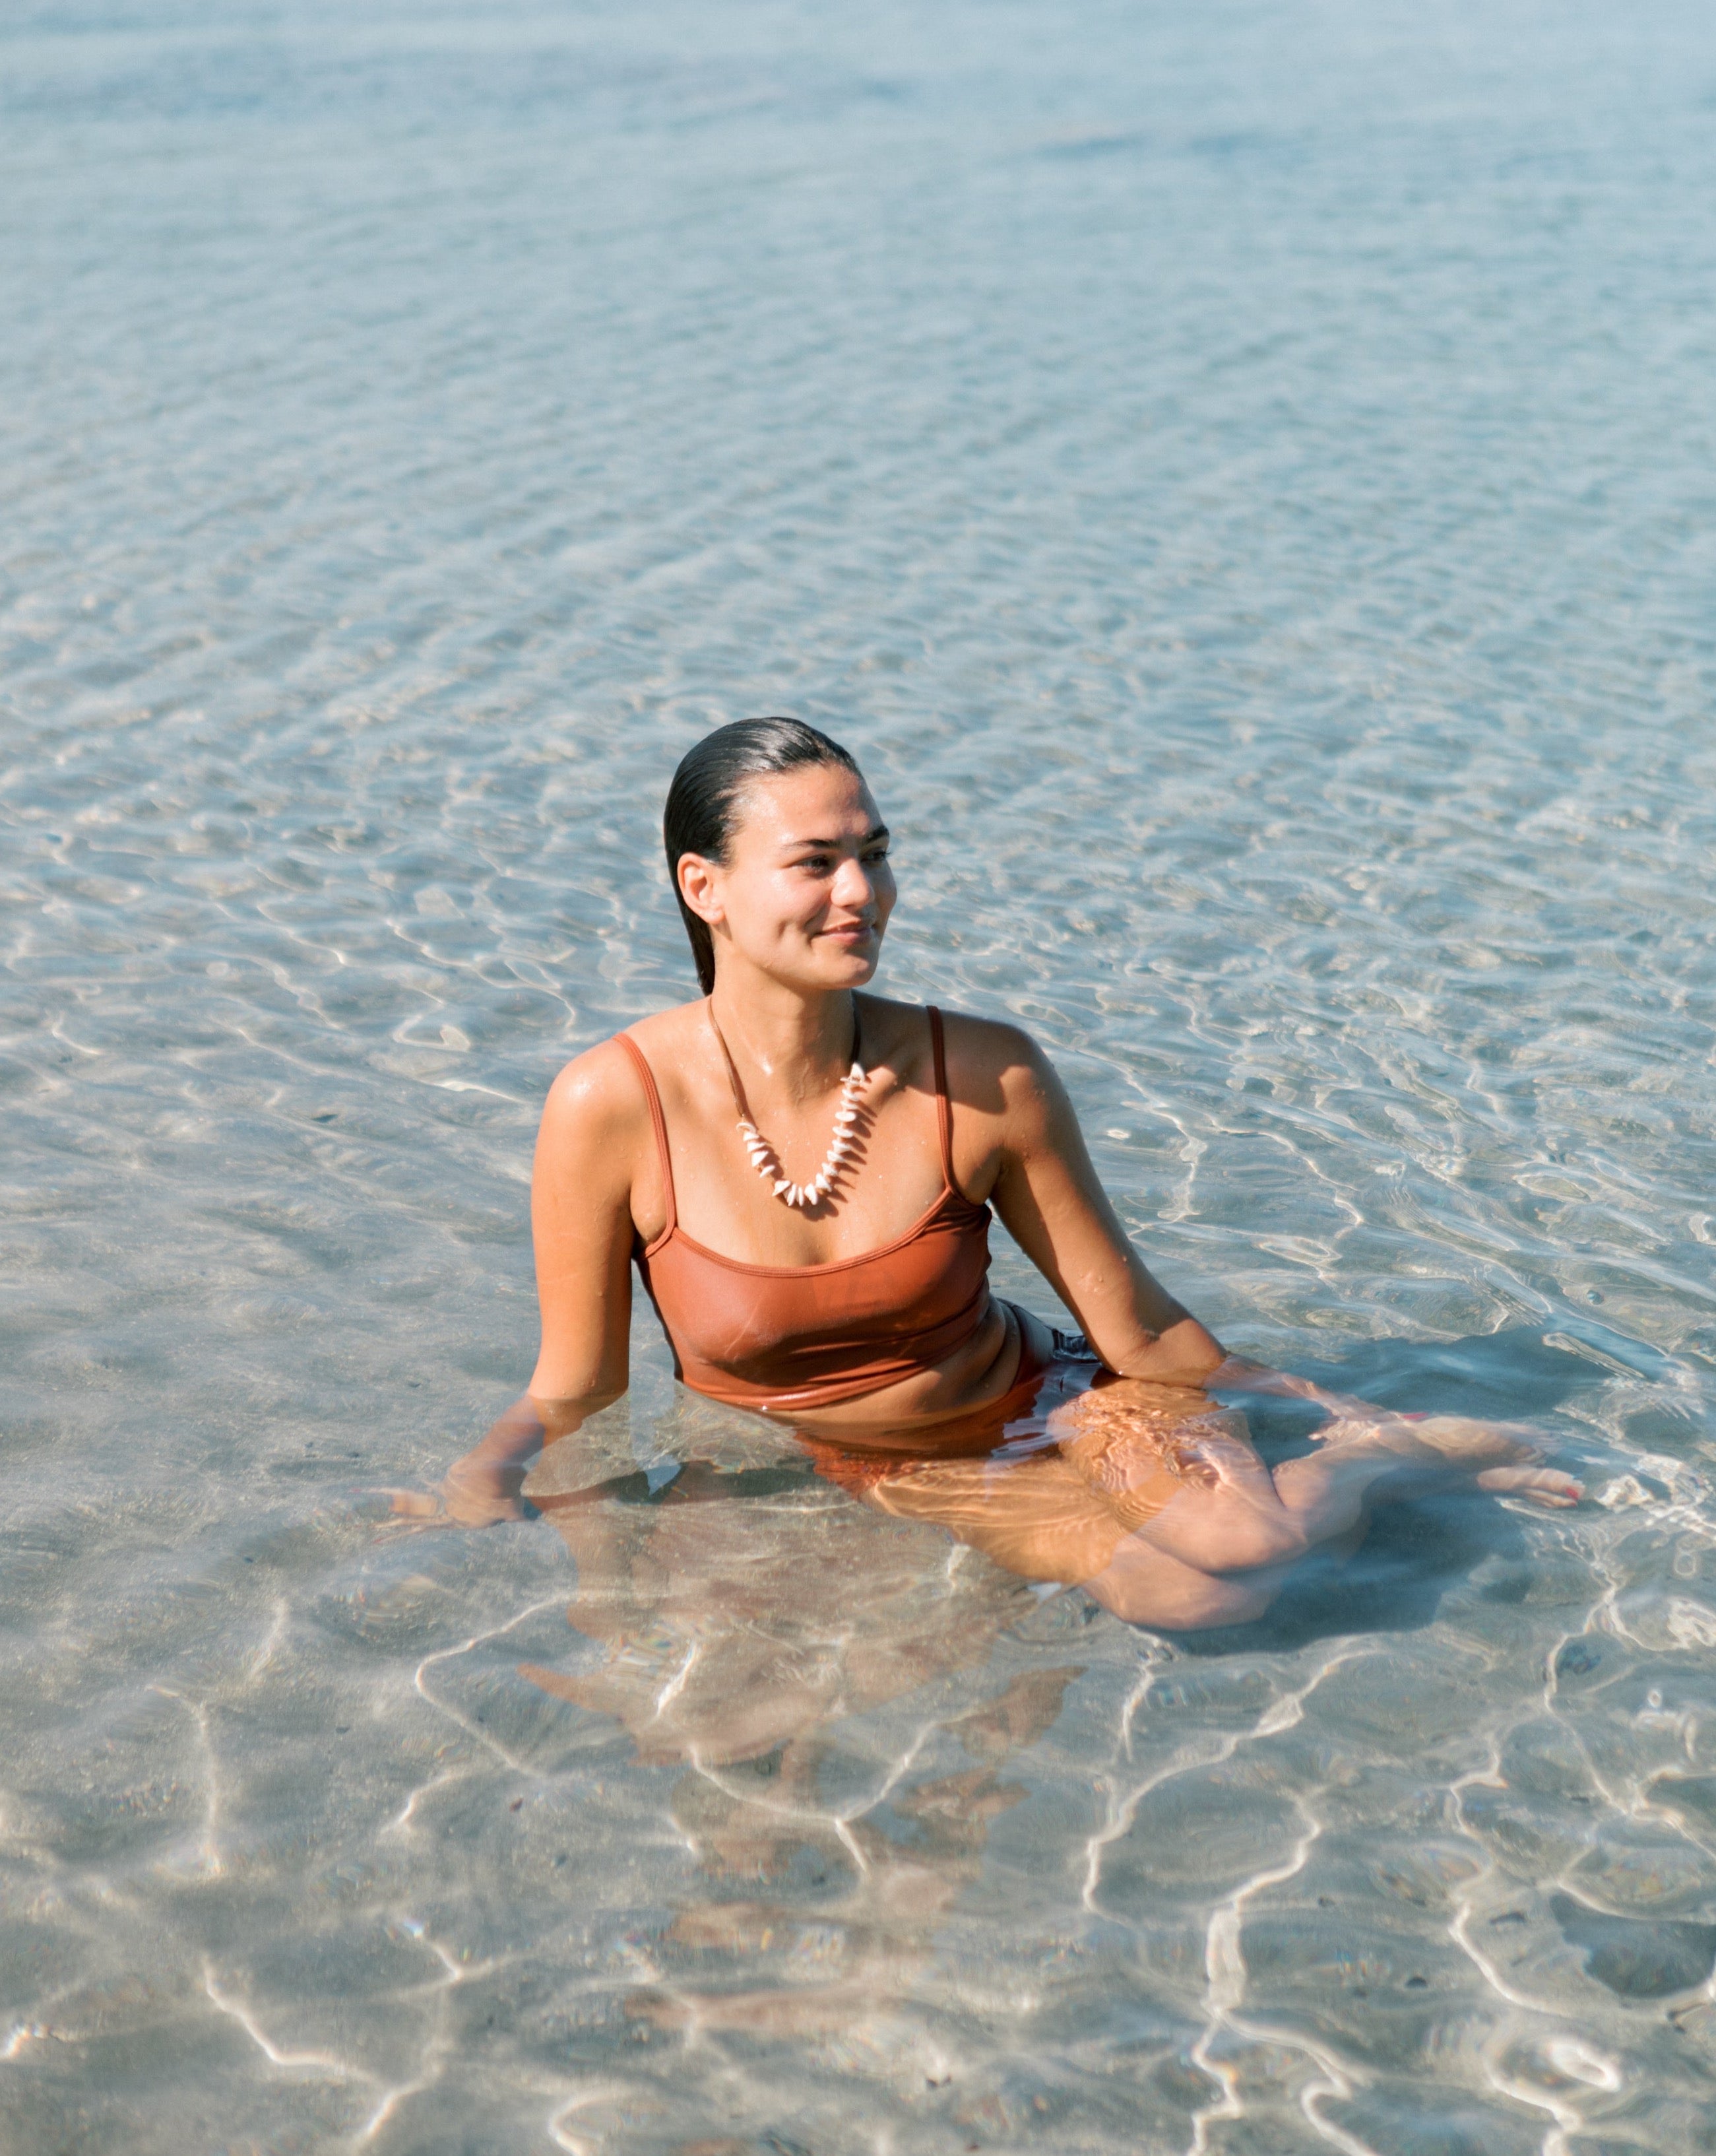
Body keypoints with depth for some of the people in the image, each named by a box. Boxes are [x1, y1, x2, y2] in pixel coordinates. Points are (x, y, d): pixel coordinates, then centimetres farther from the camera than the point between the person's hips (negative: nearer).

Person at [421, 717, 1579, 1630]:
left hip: (1049, 1399, 1)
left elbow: (1137, 1328, -5)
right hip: (862, 1477, -1)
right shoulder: (611, 1108, -19)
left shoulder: (989, 1079, -17)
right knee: (1177, 1590, -25)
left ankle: (1394, 1451, 7)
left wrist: (1343, 1414, -1)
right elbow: (574, 1392, -6)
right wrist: (486, 1475, -24)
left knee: (1239, 1546, -28)